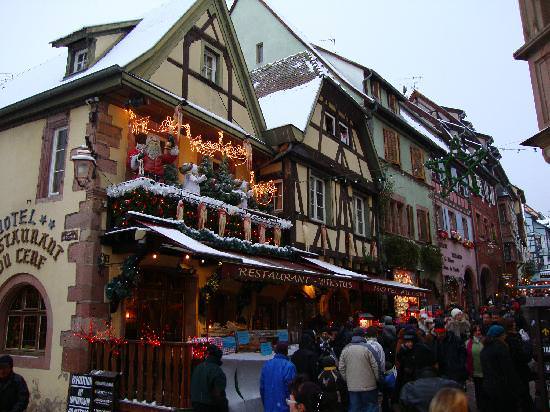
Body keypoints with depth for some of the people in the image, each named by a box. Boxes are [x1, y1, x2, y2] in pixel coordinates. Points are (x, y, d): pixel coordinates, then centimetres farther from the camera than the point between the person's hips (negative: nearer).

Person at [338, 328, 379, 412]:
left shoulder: (345, 349, 1)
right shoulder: (367, 348, -12)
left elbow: (341, 368, 5)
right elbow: (375, 366, -9)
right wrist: (378, 379, 5)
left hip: (352, 386, 3)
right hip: (368, 385, -3)